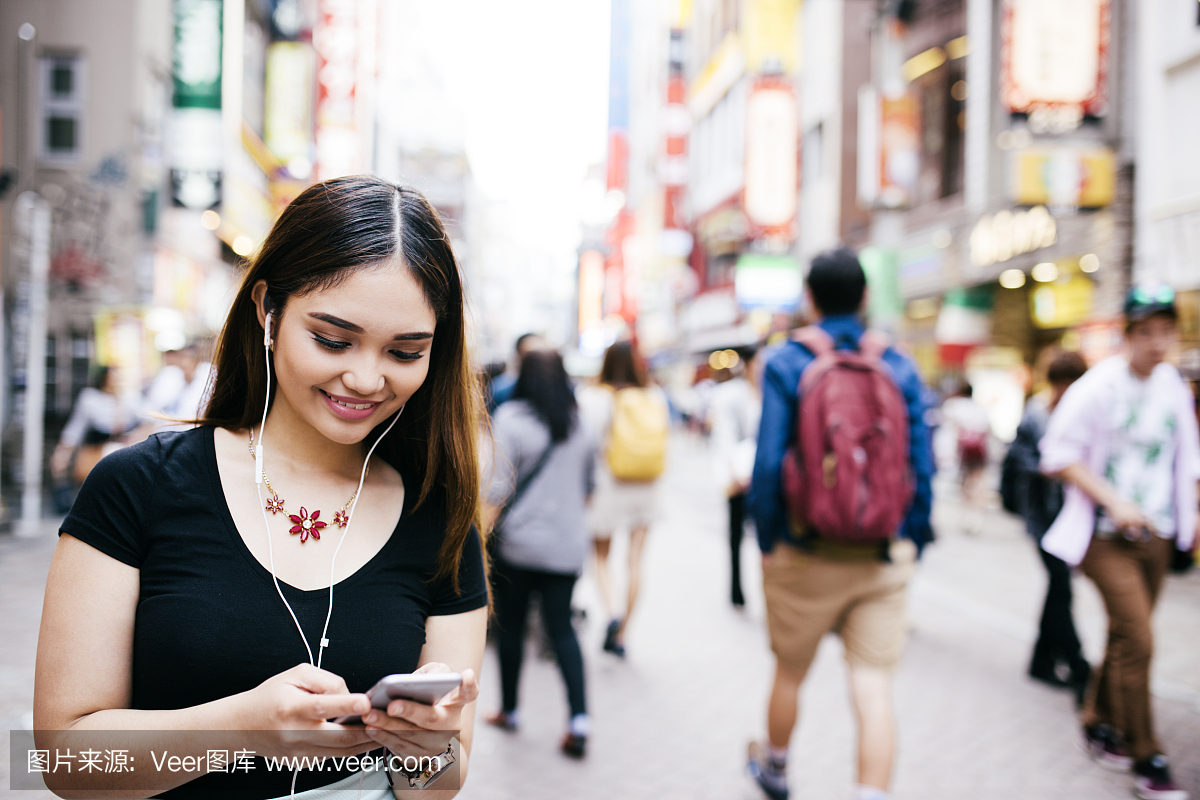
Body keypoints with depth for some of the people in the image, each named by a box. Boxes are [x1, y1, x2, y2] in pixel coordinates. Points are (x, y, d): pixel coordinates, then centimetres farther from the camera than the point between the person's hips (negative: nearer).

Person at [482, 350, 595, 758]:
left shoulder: (509, 417, -9)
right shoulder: (578, 425, 6)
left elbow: (498, 486, -15)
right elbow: (588, 487, 16)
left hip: (518, 541, -4)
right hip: (567, 544, 4)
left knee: (510, 626, 12)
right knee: (561, 627, 7)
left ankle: (509, 710, 25)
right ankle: (579, 720, -5)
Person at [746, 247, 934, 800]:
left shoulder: (786, 364, -7)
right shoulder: (900, 367, 1)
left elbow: (769, 462, -12)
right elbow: (921, 466, 0)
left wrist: (768, 541, -2)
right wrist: (912, 544, 9)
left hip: (807, 555, -1)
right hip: (883, 557, 1)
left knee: (790, 671, 20)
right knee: (874, 689, 3)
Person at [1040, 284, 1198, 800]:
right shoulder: (1098, 386, -12)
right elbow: (1059, 454, -11)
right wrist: (1114, 501, -17)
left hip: (1156, 534, 6)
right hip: (1107, 534, -6)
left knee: (1126, 637, 13)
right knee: (1137, 640, -12)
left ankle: (1099, 724, 34)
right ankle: (1145, 759, 0)